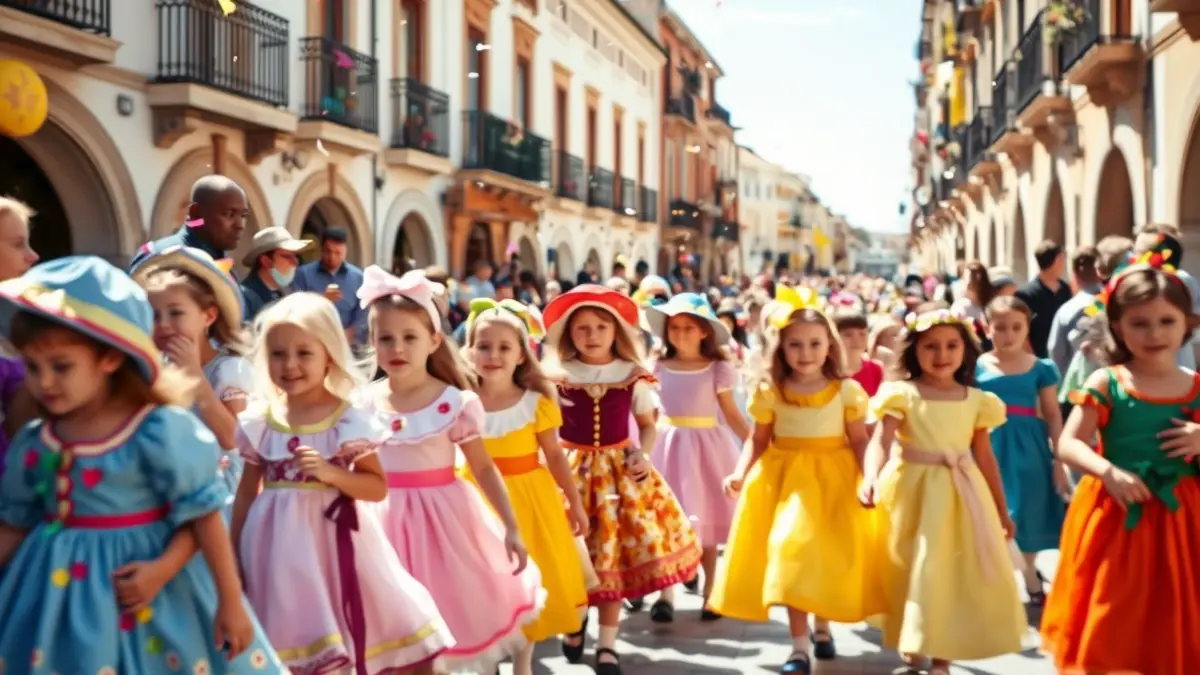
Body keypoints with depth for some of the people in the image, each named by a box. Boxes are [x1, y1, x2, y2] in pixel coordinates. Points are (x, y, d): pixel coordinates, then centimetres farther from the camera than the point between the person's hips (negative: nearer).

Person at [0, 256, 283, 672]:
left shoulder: (159, 431, -16)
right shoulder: (33, 444, 0)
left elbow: (203, 515, -13)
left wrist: (208, 591, -14)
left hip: (144, 580, -4)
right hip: (59, 598, 5)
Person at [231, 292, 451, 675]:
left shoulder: (349, 420, -7)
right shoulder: (259, 421, 2)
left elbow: (378, 487, -6)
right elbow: (246, 492, 10)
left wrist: (331, 473, -21)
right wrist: (234, 556, 9)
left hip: (333, 537, -2)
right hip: (280, 543, 2)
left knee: (344, 627, 3)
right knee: (291, 635, 6)